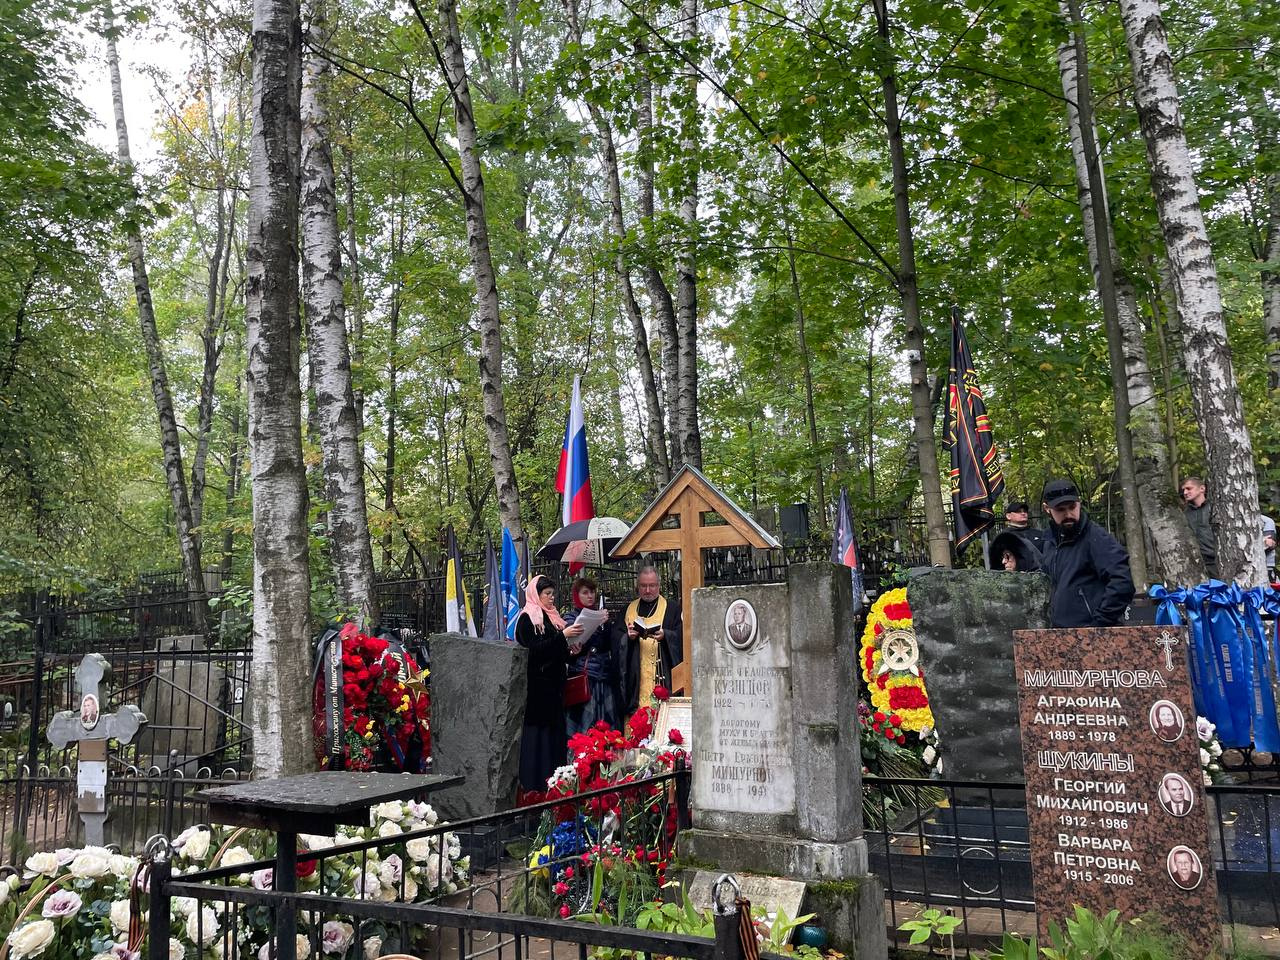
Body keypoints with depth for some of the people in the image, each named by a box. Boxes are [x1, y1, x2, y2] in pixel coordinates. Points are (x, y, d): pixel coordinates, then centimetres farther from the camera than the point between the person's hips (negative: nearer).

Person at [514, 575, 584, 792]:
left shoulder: (552, 617, 16)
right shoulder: (526, 618, -7)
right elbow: (534, 648, -19)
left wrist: (570, 651, 2)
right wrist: (562, 635, -22)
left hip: (554, 684, 8)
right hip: (536, 684, -8)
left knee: (555, 731, 9)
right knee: (536, 732, -4)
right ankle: (533, 780, 3)